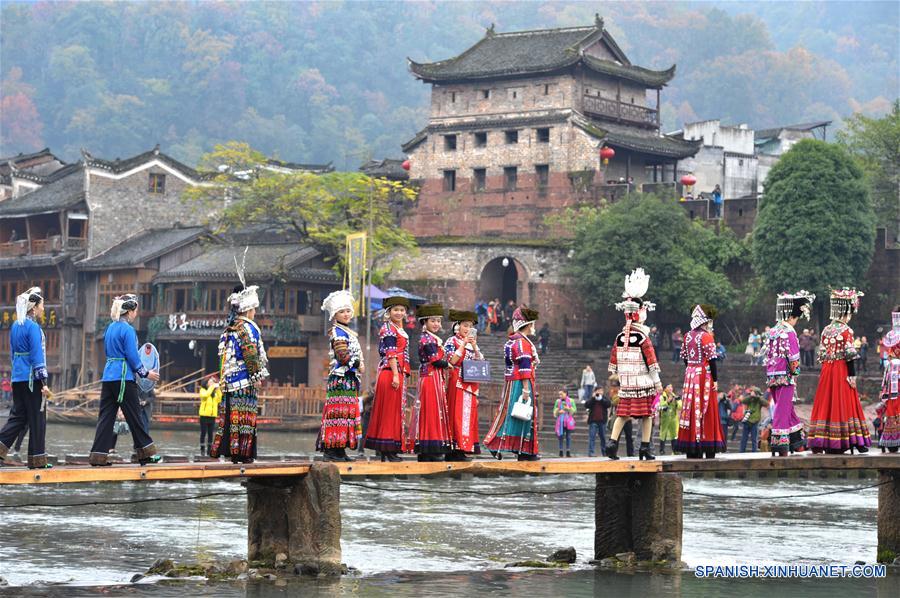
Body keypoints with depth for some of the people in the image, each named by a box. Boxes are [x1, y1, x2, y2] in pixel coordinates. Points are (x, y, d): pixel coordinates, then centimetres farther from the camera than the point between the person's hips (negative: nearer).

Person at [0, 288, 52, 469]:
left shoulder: (15, 326, 11)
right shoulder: (33, 327, -13)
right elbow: (37, 356, -16)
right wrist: (44, 383, -15)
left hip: (17, 377, 8)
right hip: (32, 378, -8)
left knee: (18, 416, 11)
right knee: (37, 419, 1)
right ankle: (37, 459, 6)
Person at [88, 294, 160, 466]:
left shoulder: (110, 328, 13)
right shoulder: (127, 330, -12)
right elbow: (133, 356, -14)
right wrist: (146, 374, -1)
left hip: (108, 376, 7)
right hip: (124, 378, -7)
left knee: (106, 416, 4)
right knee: (134, 416, 2)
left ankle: (98, 455, -1)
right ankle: (146, 453, 10)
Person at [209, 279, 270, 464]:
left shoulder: (230, 328, 18)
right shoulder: (247, 327, -10)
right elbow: (250, 354, -17)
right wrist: (256, 376, -13)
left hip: (229, 379, 9)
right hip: (244, 380, -9)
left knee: (230, 414, 10)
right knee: (244, 414, -8)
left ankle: (222, 449, 10)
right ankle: (241, 452, -10)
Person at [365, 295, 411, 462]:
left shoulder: (399, 330, 20)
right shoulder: (388, 328, -7)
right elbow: (390, 353, -16)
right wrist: (395, 375, -22)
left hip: (399, 374, 10)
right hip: (391, 372, -10)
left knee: (394, 410, 9)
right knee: (391, 410, -8)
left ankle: (385, 451, 12)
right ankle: (389, 451, -7)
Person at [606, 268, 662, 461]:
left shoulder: (620, 337, 4)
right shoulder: (643, 338, -10)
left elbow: (614, 361, 11)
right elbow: (651, 362, -10)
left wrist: (617, 376, 23)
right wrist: (657, 382, -3)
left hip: (626, 383, 5)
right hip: (643, 382, -5)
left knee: (623, 413, 9)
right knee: (647, 414, 3)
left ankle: (612, 442, -5)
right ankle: (645, 448, 2)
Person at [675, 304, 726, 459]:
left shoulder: (688, 336, 9)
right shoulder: (706, 336, -11)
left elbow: (684, 357, 13)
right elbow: (711, 359, -14)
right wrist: (715, 379, -11)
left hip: (690, 375, 6)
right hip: (704, 376, -6)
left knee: (691, 408, 7)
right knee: (706, 410, -3)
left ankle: (691, 451, 9)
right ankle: (708, 447, -3)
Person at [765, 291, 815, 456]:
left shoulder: (772, 331, 12)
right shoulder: (789, 332, -12)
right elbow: (793, 357, -17)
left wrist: (769, 378, 15)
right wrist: (795, 372, -4)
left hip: (772, 376, 8)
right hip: (786, 376, -8)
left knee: (788, 410, 15)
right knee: (783, 410, -4)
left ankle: (797, 443, 22)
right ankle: (780, 444, -4)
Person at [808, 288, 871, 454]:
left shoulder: (826, 330, 9)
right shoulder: (846, 331, -9)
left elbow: (822, 353, 10)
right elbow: (849, 354, -13)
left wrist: (827, 369, 16)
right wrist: (852, 375, -12)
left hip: (827, 370, 6)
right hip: (842, 371, -6)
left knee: (826, 403, 7)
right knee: (843, 403, -2)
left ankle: (822, 441, 5)